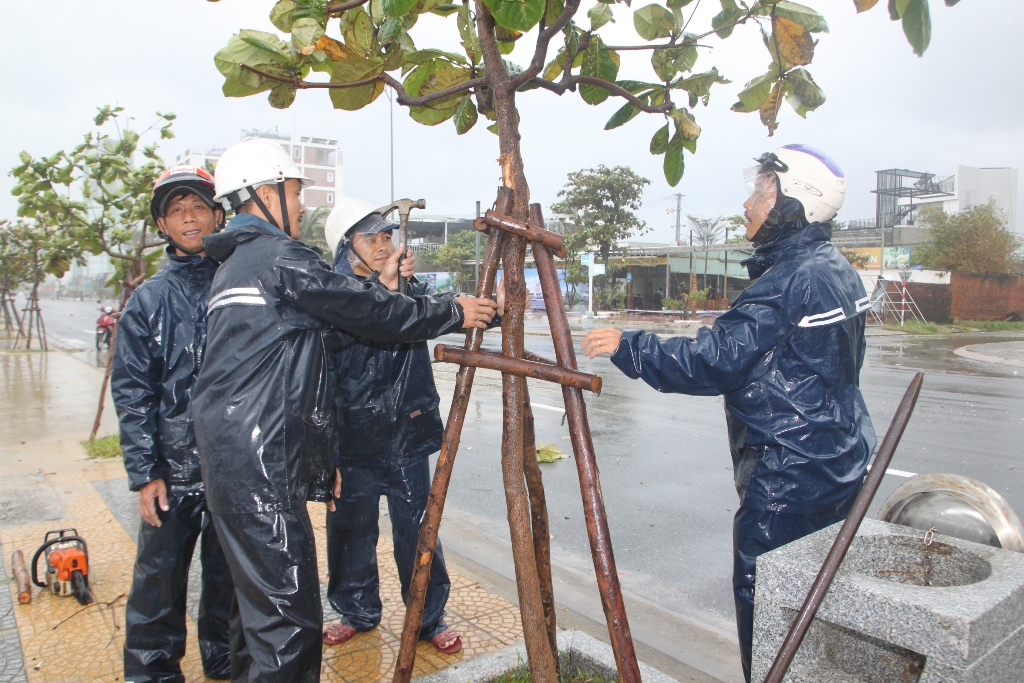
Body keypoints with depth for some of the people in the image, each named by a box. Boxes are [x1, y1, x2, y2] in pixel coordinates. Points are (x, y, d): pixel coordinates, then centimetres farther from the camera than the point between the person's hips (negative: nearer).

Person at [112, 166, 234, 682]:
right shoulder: (148, 300, 3)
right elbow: (131, 393, 1)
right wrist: (144, 473, -5)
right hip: (174, 469, 0)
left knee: (230, 570, 14)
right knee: (159, 577, 6)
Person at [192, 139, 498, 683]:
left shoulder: (235, 263, 20)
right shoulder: (279, 256, -9)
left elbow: (337, 311, 20)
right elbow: (370, 313, -7)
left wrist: (379, 288, 25)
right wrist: (453, 312, 4)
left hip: (229, 452, 11)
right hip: (260, 454, -11)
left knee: (259, 594, 19)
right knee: (288, 610, -7)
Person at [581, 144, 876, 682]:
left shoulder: (790, 280, -20)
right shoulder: (837, 269, 10)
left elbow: (713, 361, -24)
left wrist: (628, 348, -17)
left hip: (789, 477, -10)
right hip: (841, 466, 10)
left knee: (763, 597, 2)